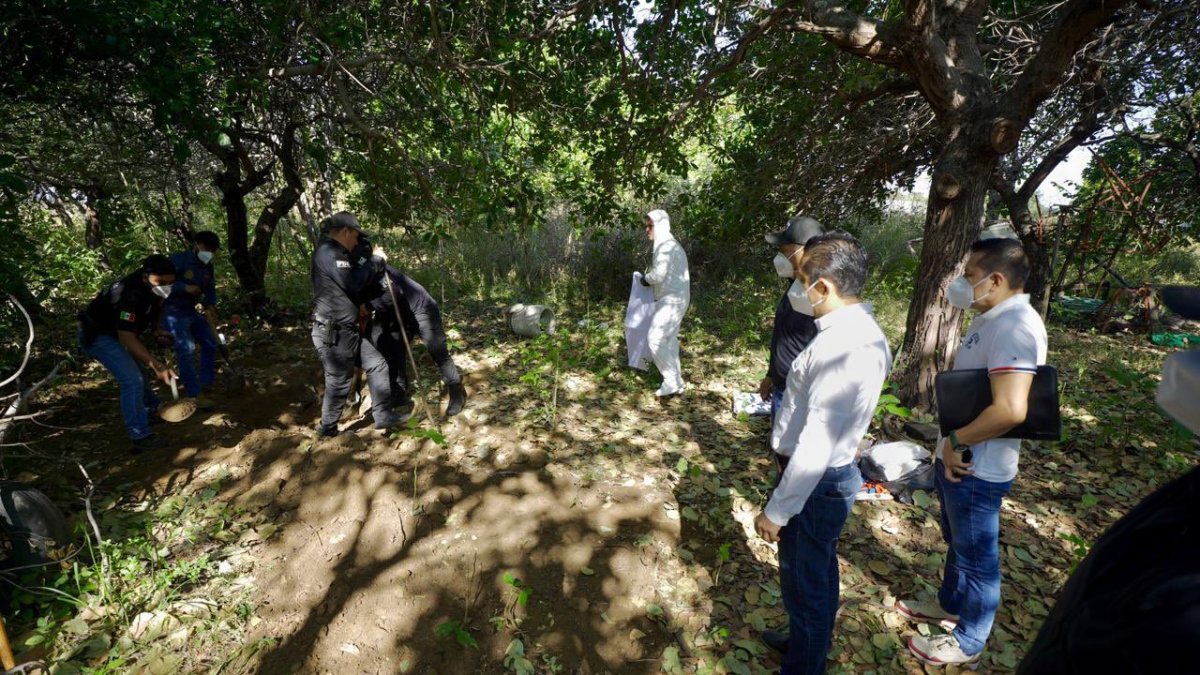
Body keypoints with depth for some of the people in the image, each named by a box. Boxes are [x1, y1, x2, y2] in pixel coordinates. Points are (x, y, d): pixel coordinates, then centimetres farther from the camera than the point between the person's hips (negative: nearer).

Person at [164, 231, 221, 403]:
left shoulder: (207, 267, 6)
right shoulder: (178, 259, -15)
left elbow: (210, 289, 8)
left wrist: (210, 308, -9)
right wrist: (185, 287, -32)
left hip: (191, 311, 8)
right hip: (173, 311, -8)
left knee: (210, 343, 10)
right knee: (186, 349, -16)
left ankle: (206, 383, 22)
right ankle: (194, 394, -11)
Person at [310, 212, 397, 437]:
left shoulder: (336, 253, 17)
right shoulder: (327, 252, -16)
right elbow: (353, 282, -23)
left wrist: (359, 305, 17)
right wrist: (375, 259, -13)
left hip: (347, 330, 10)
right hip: (332, 333, -10)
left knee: (377, 365, 10)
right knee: (338, 383, 2)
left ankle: (384, 417, 16)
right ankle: (327, 430, 22)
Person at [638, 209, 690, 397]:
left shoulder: (666, 246, -16)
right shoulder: (669, 245, 17)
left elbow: (659, 275, -23)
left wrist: (645, 278, -4)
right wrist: (650, 278, 6)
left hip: (672, 300, -10)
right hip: (674, 298, 10)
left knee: (654, 339, -12)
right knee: (669, 340, 12)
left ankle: (672, 381, -6)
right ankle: (675, 381, 18)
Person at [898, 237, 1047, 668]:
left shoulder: (1015, 326, -25)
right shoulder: (991, 320, 7)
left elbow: (1011, 409, -35)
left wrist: (956, 440, -21)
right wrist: (951, 444, 11)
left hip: (976, 468, -9)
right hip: (957, 457, 9)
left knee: (977, 555, 11)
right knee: (957, 542, 27)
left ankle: (967, 642, 31)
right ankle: (950, 605, 48)